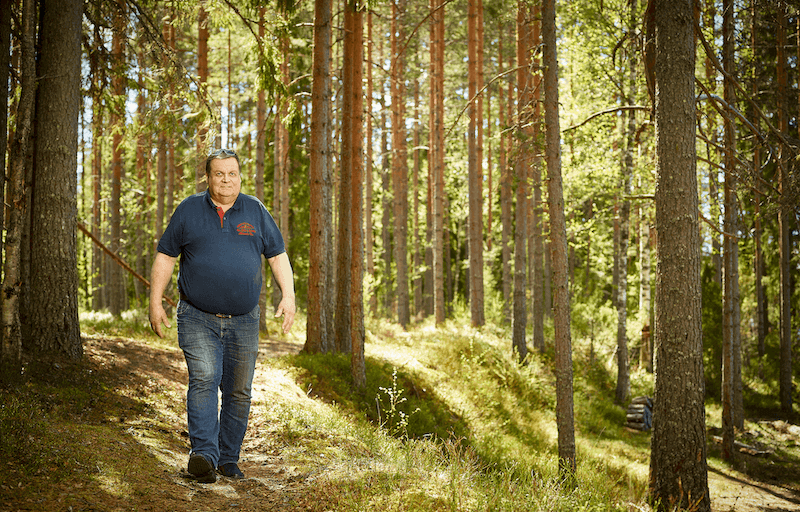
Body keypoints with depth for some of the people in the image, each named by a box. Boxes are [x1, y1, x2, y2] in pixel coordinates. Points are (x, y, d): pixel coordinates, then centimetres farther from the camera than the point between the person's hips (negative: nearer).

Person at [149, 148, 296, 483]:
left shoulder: (255, 212, 8)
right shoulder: (188, 211, 4)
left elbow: (277, 255, 11)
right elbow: (165, 257, 7)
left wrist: (288, 296, -2)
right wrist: (155, 302, 1)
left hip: (244, 321, 3)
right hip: (198, 319, -2)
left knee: (239, 392, 6)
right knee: (203, 379, -20)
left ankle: (228, 458, 17)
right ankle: (204, 454, -27)